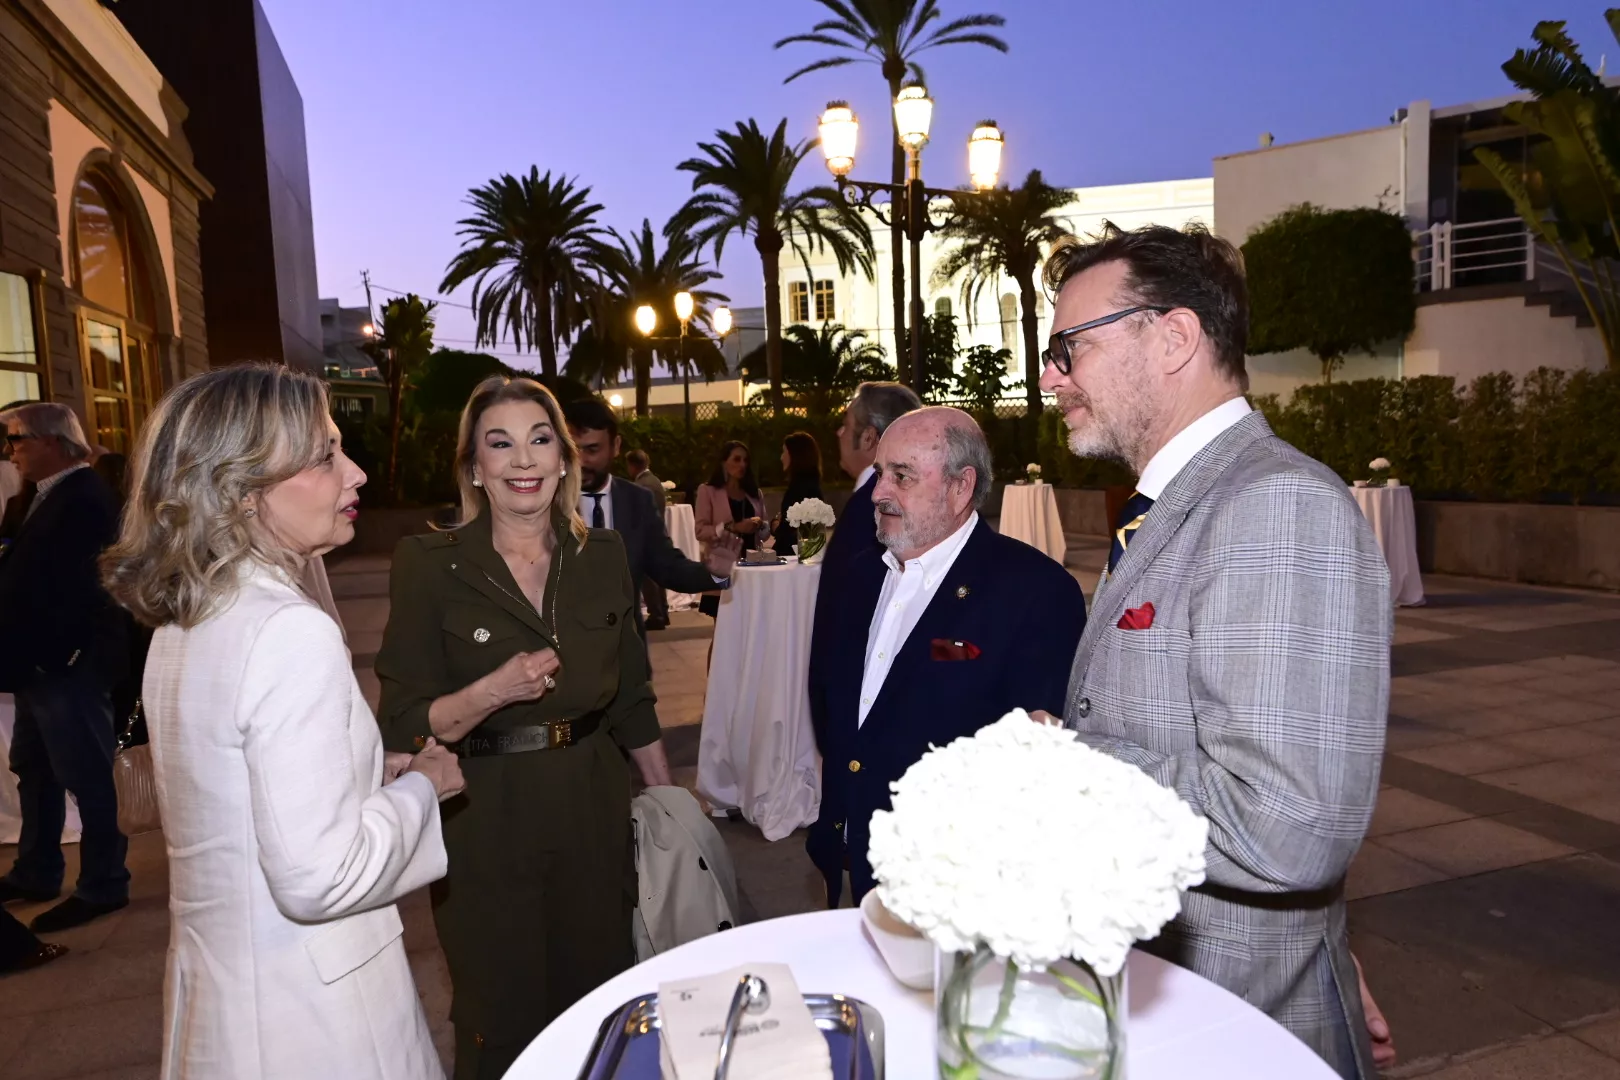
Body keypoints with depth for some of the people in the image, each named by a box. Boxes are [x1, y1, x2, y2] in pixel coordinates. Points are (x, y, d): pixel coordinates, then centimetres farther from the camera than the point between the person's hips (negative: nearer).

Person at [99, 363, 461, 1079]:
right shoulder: (291, 632, -26)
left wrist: (371, 771, 7)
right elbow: (318, 878, -28)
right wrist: (419, 787, -13)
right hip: (303, 1010, -8)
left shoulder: (183, 620, 2)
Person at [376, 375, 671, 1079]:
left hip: (593, 814, 3)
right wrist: (488, 695, -26)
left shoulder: (603, 555, 1)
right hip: (486, 824, -3)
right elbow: (402, 726, -9)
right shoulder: (429, 565, -10)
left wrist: (671, 802, 13)